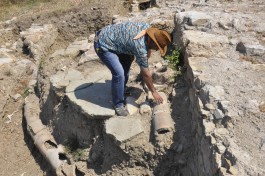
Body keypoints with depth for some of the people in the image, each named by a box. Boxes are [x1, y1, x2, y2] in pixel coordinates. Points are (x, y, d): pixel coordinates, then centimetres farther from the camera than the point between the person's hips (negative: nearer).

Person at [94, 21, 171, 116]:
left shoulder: (146, 26, -5)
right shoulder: (140, 47, -26)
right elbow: (145, 74, -17)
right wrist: (153, 92, -6)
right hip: (103, 46, -10)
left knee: (127, 59, 19)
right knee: (119, 73, -18)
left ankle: (121, 90, 33)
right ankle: (118, 104, 2)